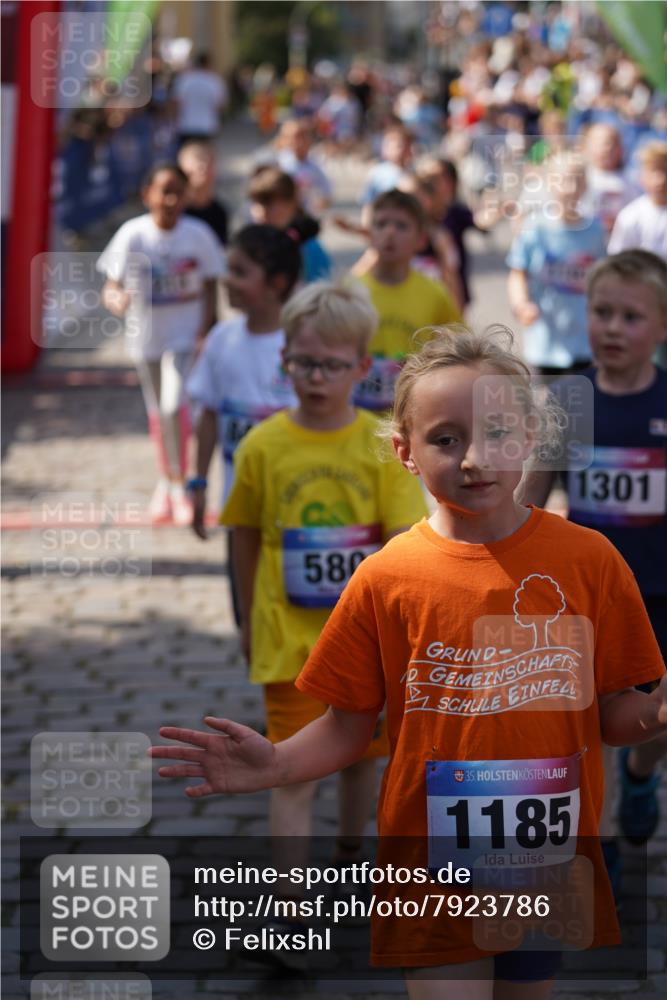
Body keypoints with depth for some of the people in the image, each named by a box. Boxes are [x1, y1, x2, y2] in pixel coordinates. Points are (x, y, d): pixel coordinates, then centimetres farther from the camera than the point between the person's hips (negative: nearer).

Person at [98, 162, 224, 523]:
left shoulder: (199, 235, -12)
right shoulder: (133, 235, -15)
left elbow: (209, 289, -1)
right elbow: (111, 287, -13)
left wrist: (204, 332, -11)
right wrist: (116, 299, -36)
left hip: (185, 335, -1)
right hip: (146, 336, 1)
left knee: (174, 406, -18)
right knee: (157, 412, 16)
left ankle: (179, 484, -3)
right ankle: (166, 480, 37)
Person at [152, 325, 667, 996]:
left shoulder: (587, 560, -4)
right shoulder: (386, 578, -5)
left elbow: (611, 714, 1)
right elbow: (349, 728, -1)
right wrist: (274, 765, -18)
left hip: (554, 861, 2)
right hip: (434, 869, -2)